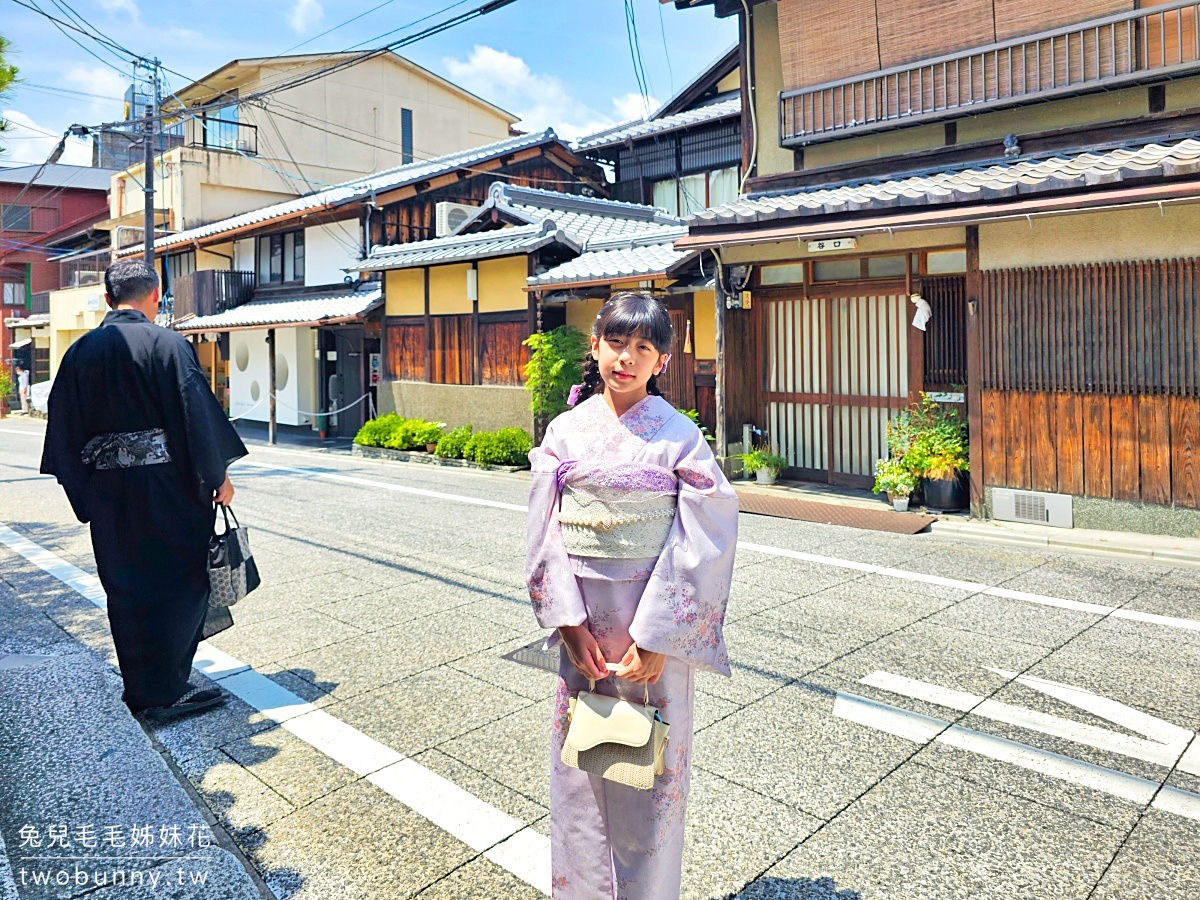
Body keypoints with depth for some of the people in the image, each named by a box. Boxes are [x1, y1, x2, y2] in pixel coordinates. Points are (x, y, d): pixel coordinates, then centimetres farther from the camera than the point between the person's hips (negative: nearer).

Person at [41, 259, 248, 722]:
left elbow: (66, 427, 9)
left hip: (107, 491, 5)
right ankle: (166, 692, 7)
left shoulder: (81, 351, 6)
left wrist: (84, 492, 16)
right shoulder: (167, 344, -10)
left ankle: (139, 690, 24)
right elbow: (196, 413, -11)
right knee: (180, 581, 5)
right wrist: (218, 476, -2)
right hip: (167, 488, -5)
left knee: (125, 588, 14)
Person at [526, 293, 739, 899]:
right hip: (582, 617, 3)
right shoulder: (565, 431, 1)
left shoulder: (677, 435, -7)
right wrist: (569, 622, -6)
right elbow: (545, 532, 1)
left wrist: (657, 638, -13)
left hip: (656, 621, -2)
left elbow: (702, 542, -10)